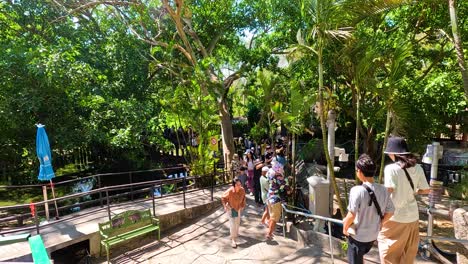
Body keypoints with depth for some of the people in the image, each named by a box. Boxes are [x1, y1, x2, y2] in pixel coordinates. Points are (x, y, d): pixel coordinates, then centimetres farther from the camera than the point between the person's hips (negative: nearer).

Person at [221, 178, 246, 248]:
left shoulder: (242, 190, -21)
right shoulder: (230, 191, -33)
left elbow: (243, 198, 1)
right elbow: (223, 198, -16)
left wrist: (243, 205, 2)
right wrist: (225, 206, -18)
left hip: (238, 208, 5)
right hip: (231, 208, -5)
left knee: (238, 222, 24)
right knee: (232, 223, -11)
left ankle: (236, 233, 51)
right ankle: (233, 239, -2)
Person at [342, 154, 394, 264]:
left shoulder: (357, 190, -27)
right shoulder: (383, 190, -8)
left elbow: (351, 215, -27)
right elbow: (390, 212, 1)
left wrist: (345, 227, -10)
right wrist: (378, 224, 14)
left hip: (358, 236, -6)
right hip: (373, 235, 6)